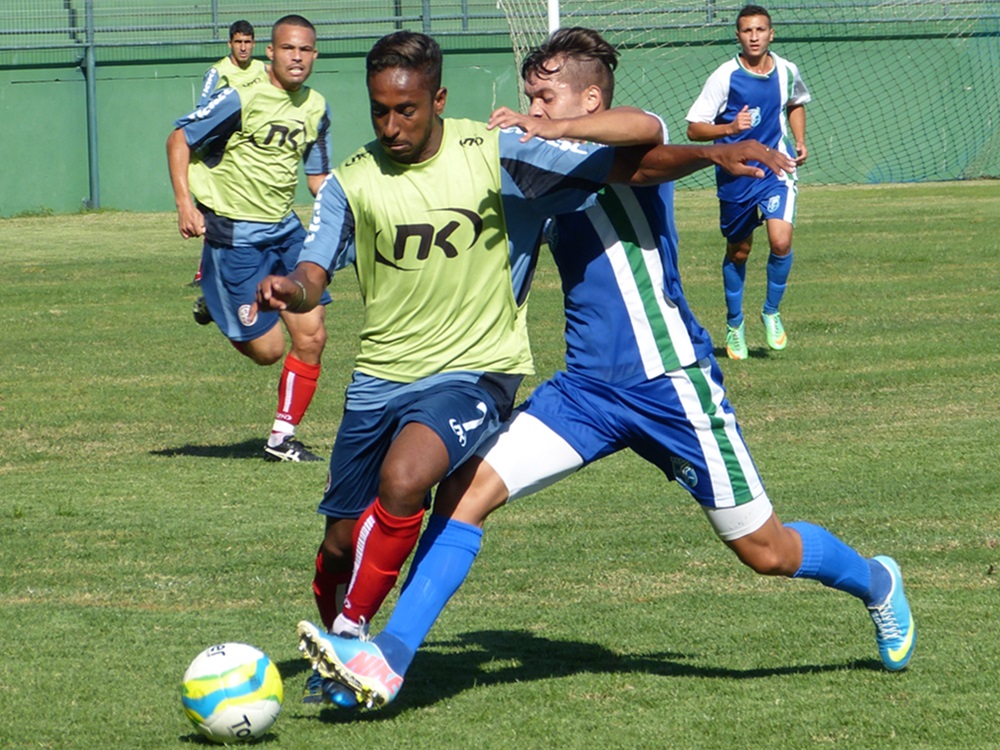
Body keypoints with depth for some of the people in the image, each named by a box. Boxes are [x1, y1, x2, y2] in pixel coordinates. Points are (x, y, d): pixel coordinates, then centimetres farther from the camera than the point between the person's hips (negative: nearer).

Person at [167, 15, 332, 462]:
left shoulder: (316, 109, 4)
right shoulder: (243, 99, -16)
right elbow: (179, 138, -9)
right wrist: (185, 202, -19)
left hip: (285, 231, 6)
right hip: (236, 236, -6)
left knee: (311, 337, -1)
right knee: (267, 349, -4)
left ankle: (282, 439, 15)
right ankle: (216, 304, 29)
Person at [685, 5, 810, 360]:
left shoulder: (786, 72, -1)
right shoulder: (725, 77, -12)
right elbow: (694, 128, -10)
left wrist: (800, 141, 8)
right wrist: (729, 128, -27)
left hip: (776, 171, 1)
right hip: (735, 174, -1)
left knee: (781, 241, -19)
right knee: (738, 251, 11)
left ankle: (772, 311, 6)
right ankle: (734, 324, 32)